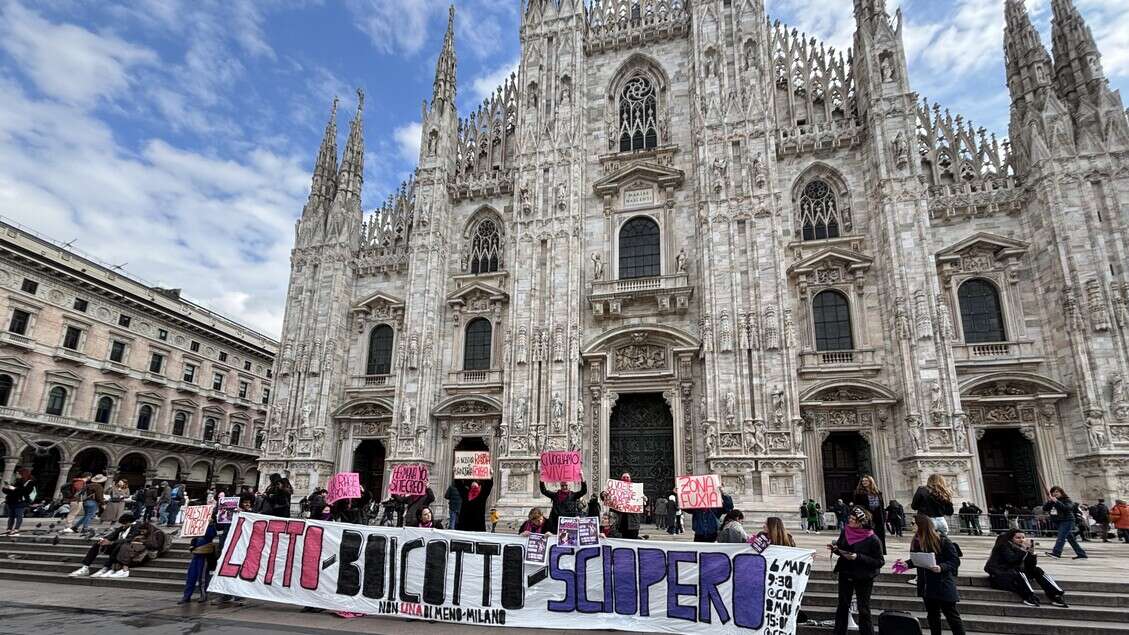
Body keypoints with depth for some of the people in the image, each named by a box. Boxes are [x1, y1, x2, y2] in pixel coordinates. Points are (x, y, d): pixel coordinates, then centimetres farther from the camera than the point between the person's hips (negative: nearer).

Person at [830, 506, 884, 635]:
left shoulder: (872, 539, -18)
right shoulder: (845, 532, -3)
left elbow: (880, 561, -18)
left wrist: (858, 557, -26)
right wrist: (834, 549, -11)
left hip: (863, 578, -5)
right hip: (845, 575, 5)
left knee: (863, 610, 4)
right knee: (842, 606, 16)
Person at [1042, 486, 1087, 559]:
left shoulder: (1067, 500, -3)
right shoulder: (1051, 502, 14)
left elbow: (1066, 508, -22)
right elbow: (1044, 509, 4)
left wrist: (1057, 502, -27)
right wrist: (1048, 502, -11)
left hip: (1067, 521, -7)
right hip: (1059, 521, 7)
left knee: (1061, 537, -19)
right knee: (1070, 538, 12)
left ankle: (1056, 552, -31)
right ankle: (1081, 554, 21)